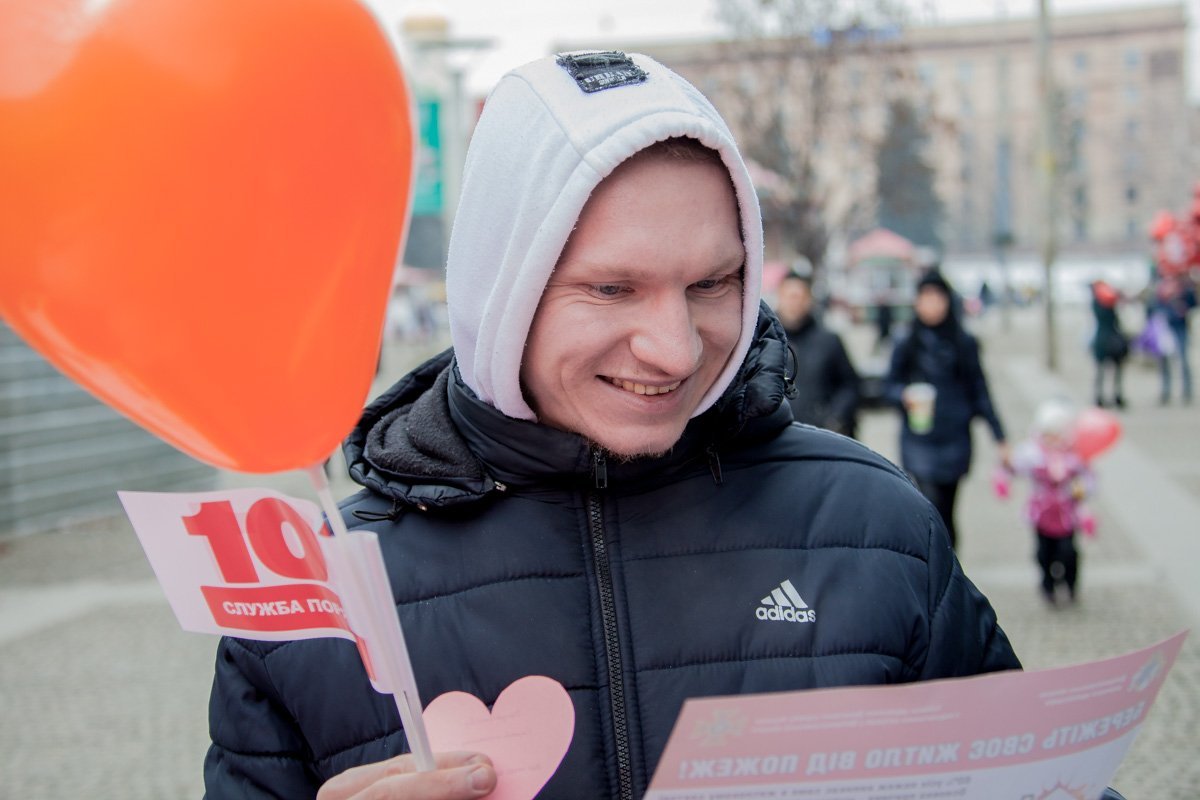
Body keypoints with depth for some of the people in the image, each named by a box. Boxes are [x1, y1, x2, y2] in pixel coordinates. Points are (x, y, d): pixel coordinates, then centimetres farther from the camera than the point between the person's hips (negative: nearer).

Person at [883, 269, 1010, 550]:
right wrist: (903, 394, -14)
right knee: (934, 510, -14)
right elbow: (888, 386, 9)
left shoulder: (964, 344, 3)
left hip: (955, 440, 1)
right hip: (919, 440, -1)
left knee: (946, 514, 8)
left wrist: (999, 438, 5)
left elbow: (980, 392, 7)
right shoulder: (906, 346, 2)